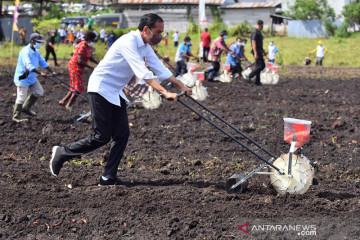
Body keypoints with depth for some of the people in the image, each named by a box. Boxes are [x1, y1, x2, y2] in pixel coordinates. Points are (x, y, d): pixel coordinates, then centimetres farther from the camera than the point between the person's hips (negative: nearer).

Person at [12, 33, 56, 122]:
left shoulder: (36, 51, 9)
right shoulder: (26, 51, -23)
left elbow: (43, 62, 16)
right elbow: (29, 65, -34)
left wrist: (52, 72, 9)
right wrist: (40, 73, -41)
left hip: (31, 77, 9)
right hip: (22, 78, -9)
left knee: (39, 92, 13)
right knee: (21, 98, -6)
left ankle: (26, 108, 27)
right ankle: (16, 117, 6)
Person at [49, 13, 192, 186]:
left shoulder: (145, 47, 7)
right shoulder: (129, 42, -23)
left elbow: (160, 69, 11)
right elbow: (142, 72, -32)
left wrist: (181, 86, 2)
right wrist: (164, 92, -37)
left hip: (116, 92, 9)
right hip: (101, 89, -9)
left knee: (122, 134, 0)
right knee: (101, 137, -9)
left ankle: (109, 178, 5)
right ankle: (62, 153, 9)